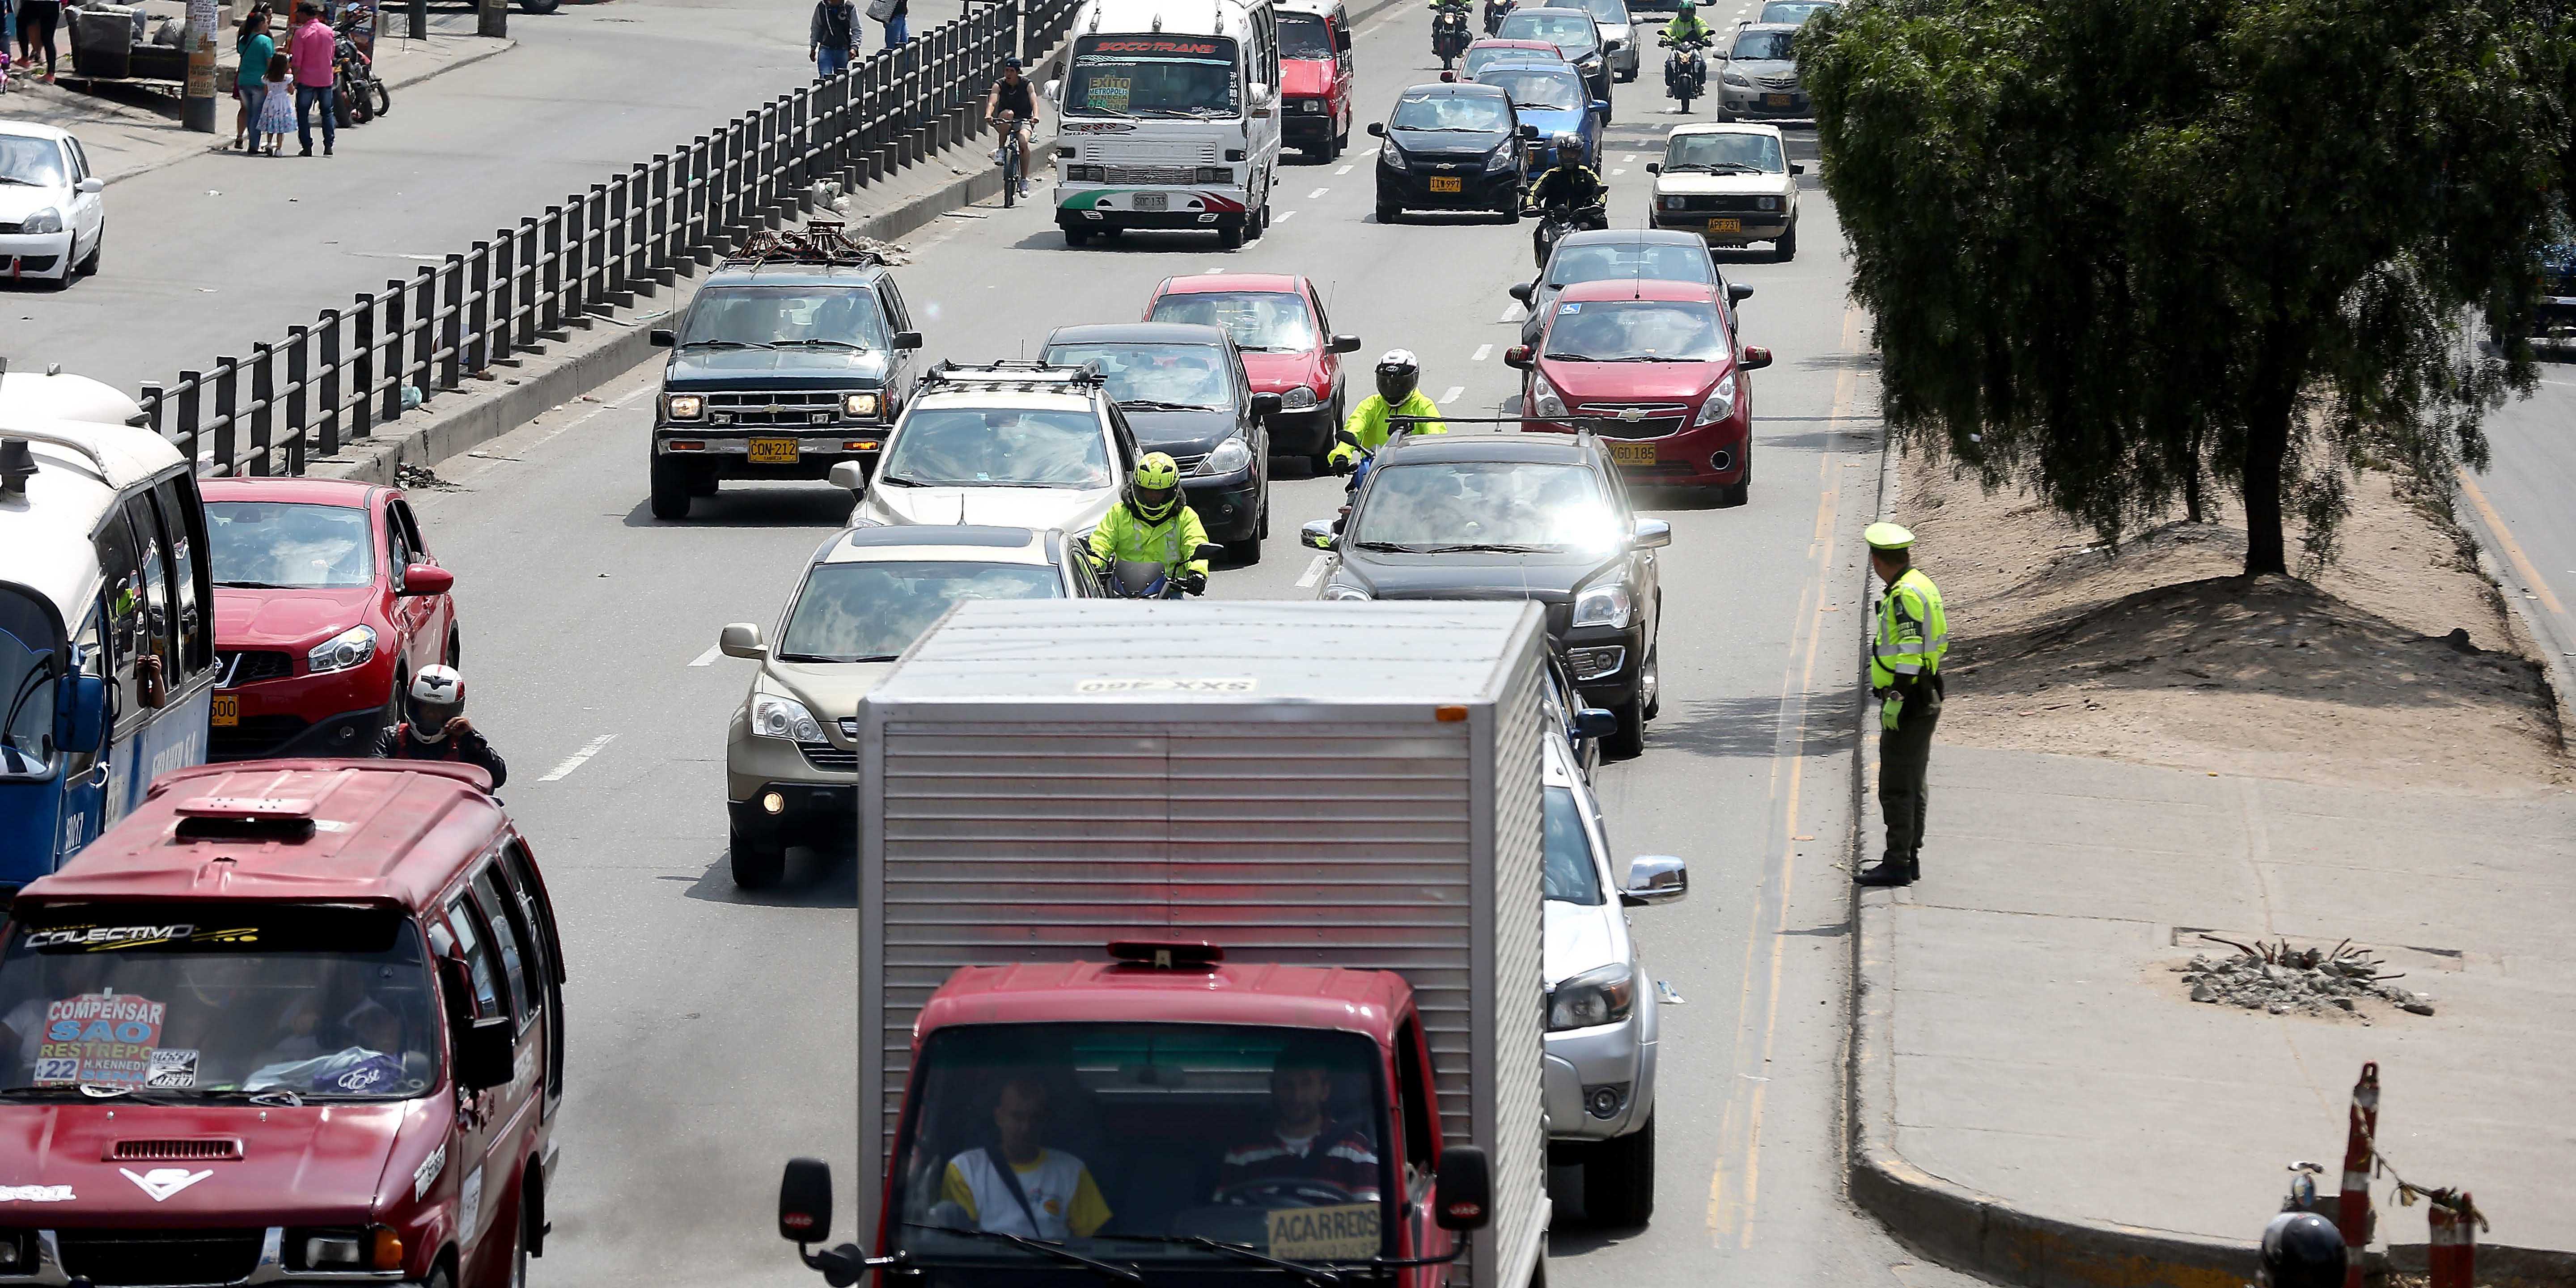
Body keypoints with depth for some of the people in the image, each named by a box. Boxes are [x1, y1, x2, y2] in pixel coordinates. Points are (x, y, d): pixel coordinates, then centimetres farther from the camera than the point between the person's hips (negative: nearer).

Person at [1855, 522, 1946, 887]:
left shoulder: (1906, 594, -18)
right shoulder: (1923, 585, 13)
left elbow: (1911, 651, -25)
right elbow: (1938, 642, 20)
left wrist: (1895, 697, -24)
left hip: (1908, 705, -10)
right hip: (1925, 700, 10)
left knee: (1896, 787, -7)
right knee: (1911, 784, 16)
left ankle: (1897, 864, -6)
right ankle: (1909, 856, 23)